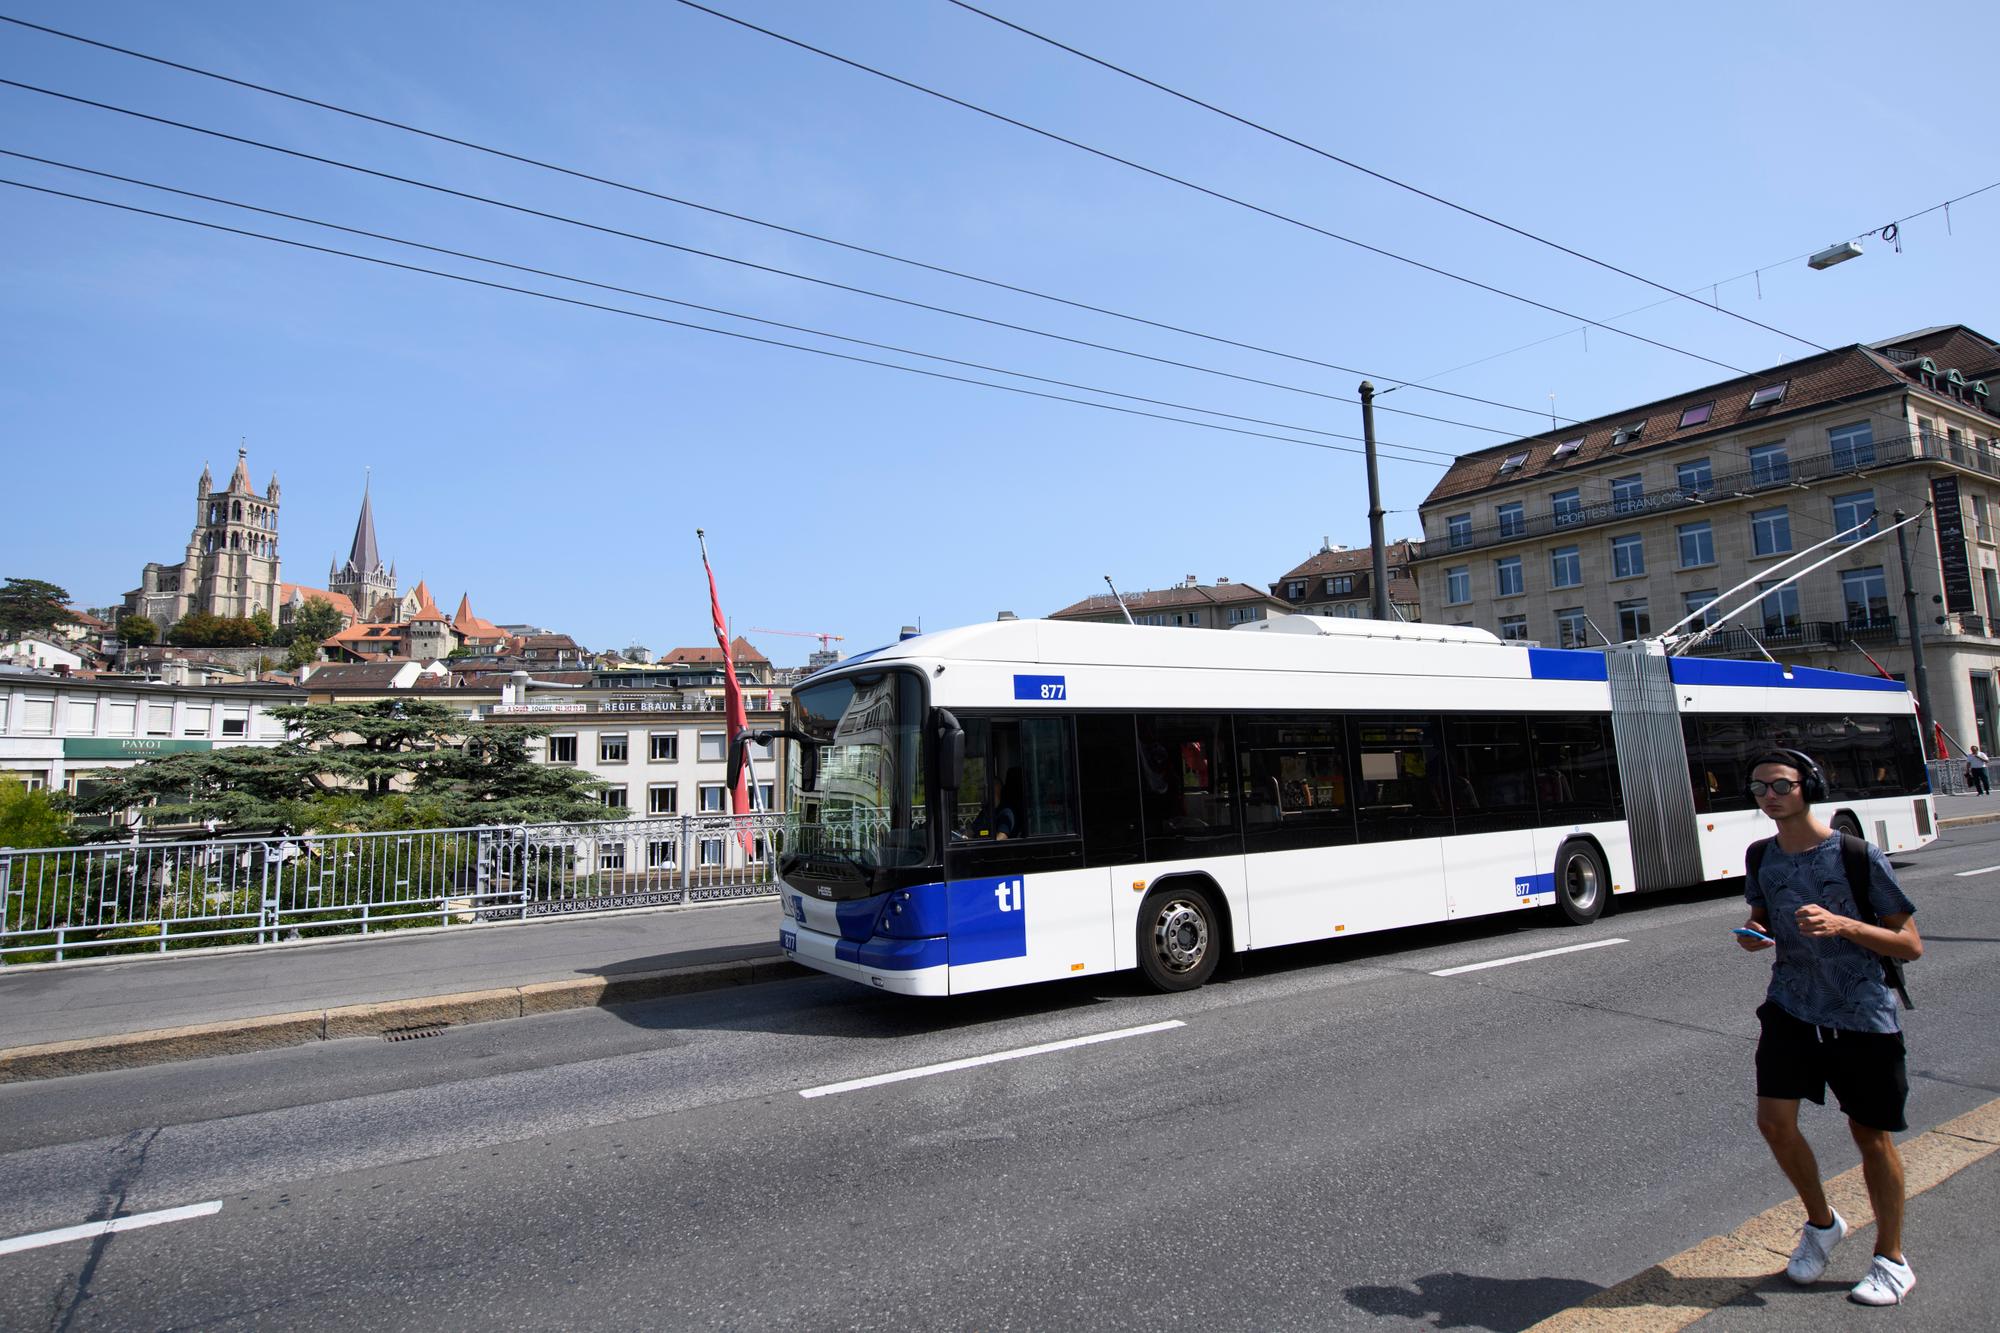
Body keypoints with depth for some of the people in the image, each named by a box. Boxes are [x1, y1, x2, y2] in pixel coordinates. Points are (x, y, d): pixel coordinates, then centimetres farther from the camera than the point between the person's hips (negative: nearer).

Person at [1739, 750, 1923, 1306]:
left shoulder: (1857, 854, -14)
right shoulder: (1762, 858, -1)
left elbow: (1910, 945, -10)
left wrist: (1842, 924, -27)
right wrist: (1751, 933, -7)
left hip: (1861, 1016, -3)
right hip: (1791, 1009, 3)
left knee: (1870, 1134, 10)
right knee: (1774, 1120, -3)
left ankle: (1891, 1259, 30)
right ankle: (1822, 1222, 25)